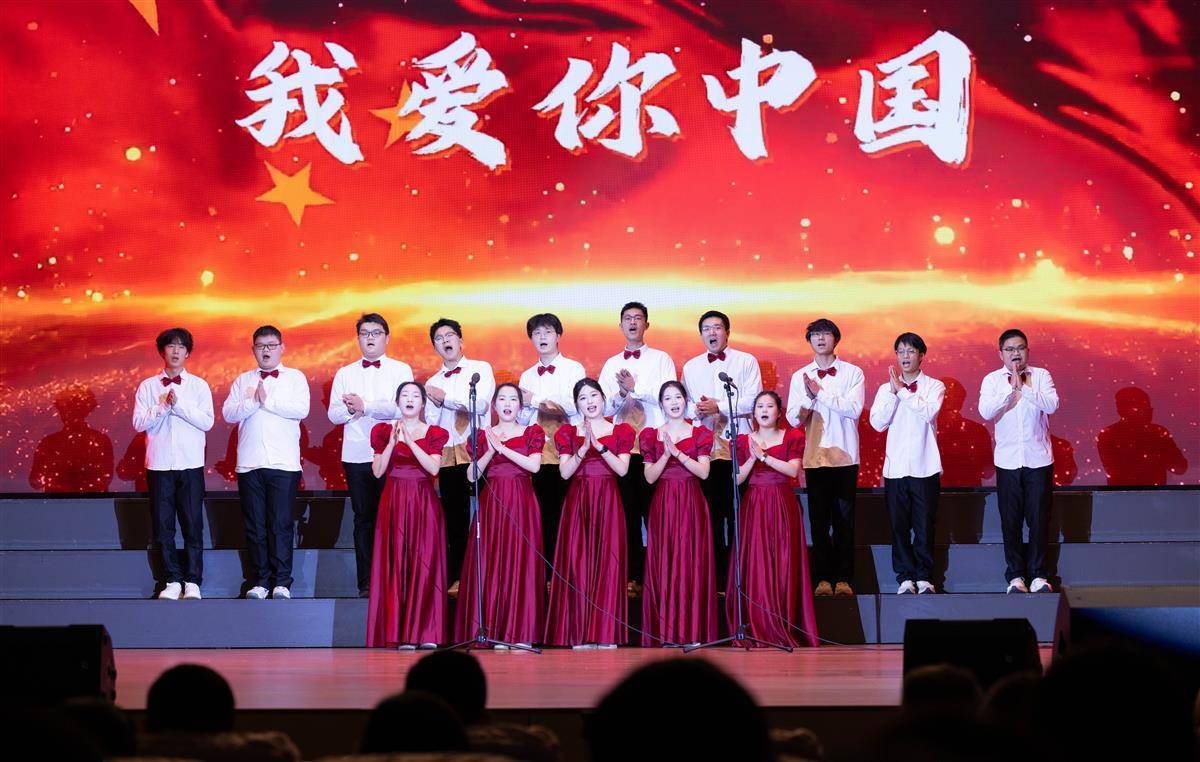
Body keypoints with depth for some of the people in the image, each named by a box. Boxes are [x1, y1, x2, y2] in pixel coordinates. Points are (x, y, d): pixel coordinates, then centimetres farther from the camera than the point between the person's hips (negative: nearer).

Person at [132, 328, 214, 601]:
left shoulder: (198, 386, 7)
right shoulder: (147, 386, 8)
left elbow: (207, 422, -4)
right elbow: (138, 422, 0)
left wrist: (179, 405, -12)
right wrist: (163, 407, -11)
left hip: (191, 465, -1)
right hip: (159, 465, 1)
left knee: (193, 525, -2)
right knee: (163, 526, 1)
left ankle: (193, 582, 2)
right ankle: (172, 581, 8)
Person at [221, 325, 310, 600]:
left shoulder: (295, 378, 10)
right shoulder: (243, 380, 17)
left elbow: (301, 409, -7)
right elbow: (228, 413, 4)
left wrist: (267, 401, -6)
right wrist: (253, 402, -10)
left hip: (283, 464, -3)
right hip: (249, 464, 3)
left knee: (281, 525, -6)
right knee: (255, 526, 3)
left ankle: (282, 582, -2)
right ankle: (260, 581, 8)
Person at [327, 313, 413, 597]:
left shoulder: (401, 370, 6)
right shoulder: (345, 374, 16)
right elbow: (334, 414, 7)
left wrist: (365, 407, -9)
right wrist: (351, 409, -13)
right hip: (356, 456, 3)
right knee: (363, 519, 4)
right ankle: (366, 583, 6)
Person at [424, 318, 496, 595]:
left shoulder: (480, 369, 5)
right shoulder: (432, 384, 15)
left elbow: (481, 404, -11)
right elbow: (431, 424, 10)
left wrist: (446, 398, -7)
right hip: (448, 455, 4)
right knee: (454, 519, 6)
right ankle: (458, 577, 11)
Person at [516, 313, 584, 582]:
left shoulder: (573, 369, 4)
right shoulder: (527, 376, 18)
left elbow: (574, 406, -9)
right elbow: (521, 418, 18)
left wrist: (535, 400, -4)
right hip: (538, 453, 4)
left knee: (567, 511, -6)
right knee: (545, 512, 2)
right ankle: (548, 572, 4)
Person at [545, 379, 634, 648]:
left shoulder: (621, 431, 8)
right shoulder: (568, 433, 9)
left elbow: (623, 469, -4)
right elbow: (565, 472, -2)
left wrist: (599, 446, -16)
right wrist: (584, 448, -16)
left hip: (607, 504, -1)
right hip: (578, 503, 1)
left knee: (607, 563, -7)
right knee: (577, 564, -5)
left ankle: (606, 635, -5)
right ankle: (580, 635, -3)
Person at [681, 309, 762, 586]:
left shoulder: (746, 361, 5)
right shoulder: (691, 367, 17)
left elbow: (752, 401, -6)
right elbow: (683, 404, 11)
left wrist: (718, 406, -13)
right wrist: (696, 410, -10)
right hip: (704, 447, 3)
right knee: (711, 512, 3)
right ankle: (716, 572, 8)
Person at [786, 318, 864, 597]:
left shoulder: (853, 373, 3)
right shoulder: (800, 377, 9)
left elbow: (854, 409, -11)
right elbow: (792, 418, 3)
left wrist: (821, 393, -14)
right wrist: (808, 400, -16)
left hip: (845, 455, -2)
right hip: (814, 456, 2)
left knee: (844, 518, 0)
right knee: (819, 518, 2)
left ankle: (843, 577, 4)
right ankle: (823, 577, 7)